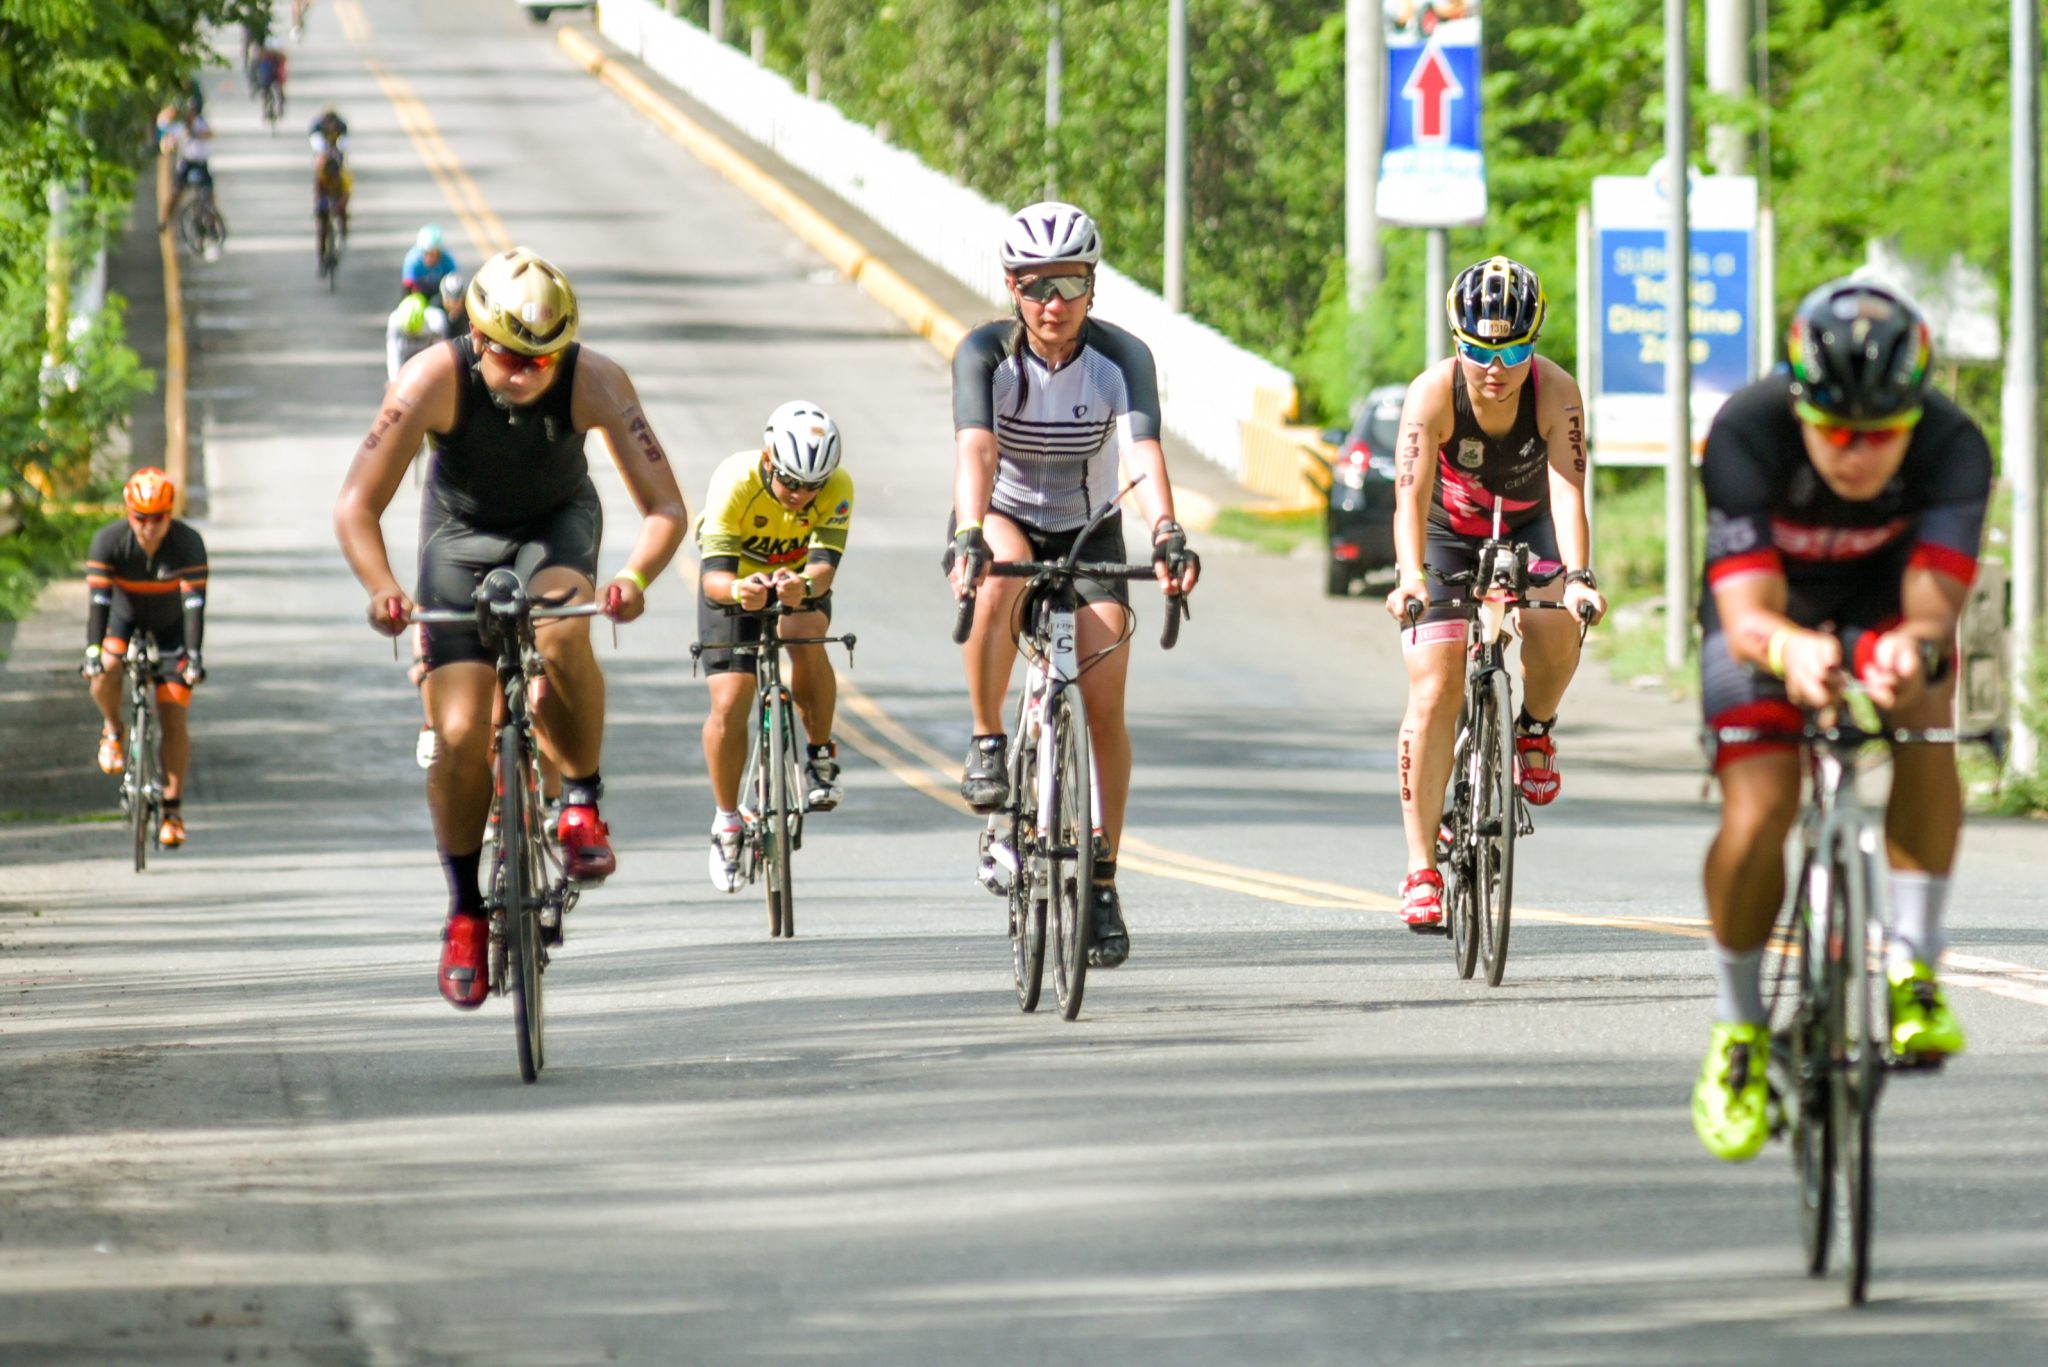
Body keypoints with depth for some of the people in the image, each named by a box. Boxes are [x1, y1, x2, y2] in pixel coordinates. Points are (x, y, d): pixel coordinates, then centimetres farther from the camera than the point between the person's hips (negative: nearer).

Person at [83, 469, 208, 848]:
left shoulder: (188, 543, -26)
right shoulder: (108, 541, -25)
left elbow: (194, 602, -30)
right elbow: (98, 599, -30)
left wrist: (193, 657, -39)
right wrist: (92, 651, -41)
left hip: (169, 628, 0)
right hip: (124, 620, 0)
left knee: (173, 715, -10)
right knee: (104, 672, -32)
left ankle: (172, 809, -1)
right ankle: (113, 729, 0)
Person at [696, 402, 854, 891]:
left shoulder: (837, 487, -29)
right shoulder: (735, 481, -34)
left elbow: (824, 564, -38)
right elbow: (715, 576, -38)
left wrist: (805, 584, -61)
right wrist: (736, 588, -62)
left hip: (798, 580, 1)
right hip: (735, 581, -1)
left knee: (806, 636, -33)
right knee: (729, 703, -14)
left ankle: (820, 754, -11)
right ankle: (726, 821, 7)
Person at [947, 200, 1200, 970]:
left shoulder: (1122, 358, -20)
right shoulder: (985, 353, -21)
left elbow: (1144, 452, -35)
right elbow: (975, 450, -37)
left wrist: (1167, 537, -53)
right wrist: (968, 538, -54)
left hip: (1089, 534, 1)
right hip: (1005, 522, -1)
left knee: (1104, 703, -12)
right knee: (997, 582, -38)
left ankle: (1102, 882, 0)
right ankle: (986, 746, -22)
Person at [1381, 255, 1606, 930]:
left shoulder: (1555, 392, -28)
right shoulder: (1434, 393, -29)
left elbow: (1567, 489, -38)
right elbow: (1411, 495, -37)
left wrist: (1578, 577, -54)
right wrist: (1411, 576, -54)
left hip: (1527, 527, 0)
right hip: (1447, 534, 0)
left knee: (1556, 629, -30)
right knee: (1434, 695, -11)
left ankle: (1535, 728, 4)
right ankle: (1421, 868, -7)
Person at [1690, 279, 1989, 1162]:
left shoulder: (1952, 448, -30)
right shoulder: (1747, 434, -33)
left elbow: (1933, 600, -39)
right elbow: (1747, 615, -39)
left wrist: (1916, 645, -63)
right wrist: (1788, 649, -63)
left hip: (1881, 607, 1)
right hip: (1773, 616, -1)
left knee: (1924, 704, -33)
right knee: (1756, 816, -20)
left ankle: (1912, 966, -21)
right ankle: (1738, 1028, 4)